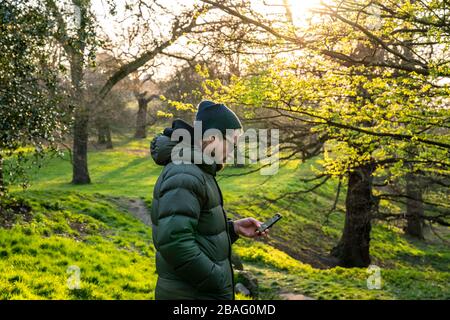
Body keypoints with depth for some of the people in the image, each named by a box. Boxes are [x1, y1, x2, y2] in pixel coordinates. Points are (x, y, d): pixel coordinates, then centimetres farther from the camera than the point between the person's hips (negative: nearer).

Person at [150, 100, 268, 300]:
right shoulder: (184, 176, -21)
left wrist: (233, 228, 7)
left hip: (204, 290, 10)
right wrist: (218, 283, -22)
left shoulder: (195, 171, 12)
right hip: (193, 294, -10)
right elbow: (173, 241, -30)